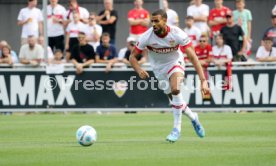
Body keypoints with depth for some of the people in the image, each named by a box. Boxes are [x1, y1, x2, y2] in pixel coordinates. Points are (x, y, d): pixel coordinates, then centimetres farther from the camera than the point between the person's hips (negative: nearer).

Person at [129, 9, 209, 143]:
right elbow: (132, 56, -16)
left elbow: (193, 57, -29)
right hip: (159, 68, 3)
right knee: (176, 98, 4)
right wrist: (139, 70, -38)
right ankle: (193, 117, 36)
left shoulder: (177, 34, -29)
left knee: (175, 89, -30)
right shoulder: (147, 37, -25)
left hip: (175, 63, -3)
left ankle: (177, 129, -19)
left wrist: (203, 80, -36)